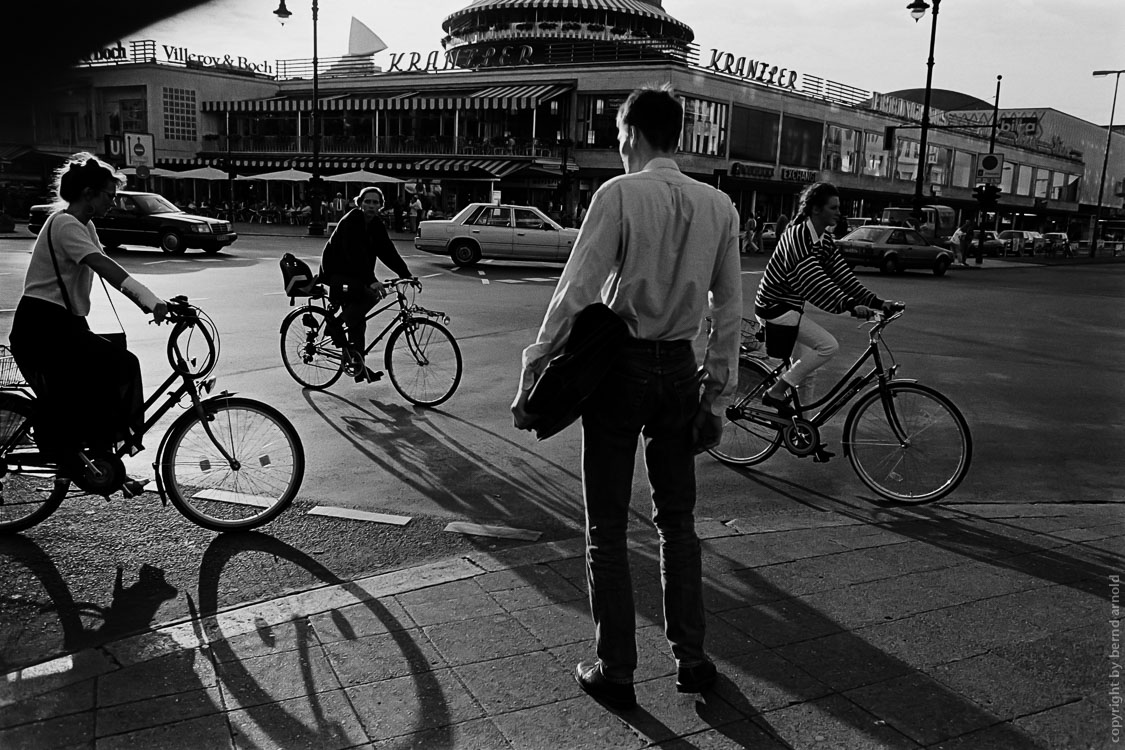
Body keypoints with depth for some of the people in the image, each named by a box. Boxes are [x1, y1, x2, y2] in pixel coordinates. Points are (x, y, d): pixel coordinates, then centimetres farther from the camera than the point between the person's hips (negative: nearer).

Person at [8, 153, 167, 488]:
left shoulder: (85, 226, 16)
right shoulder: (65, 225, -15)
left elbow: (109, 270, 6)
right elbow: (106, 268, -30)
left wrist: (148, 300, -8)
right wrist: (151, 301, -40)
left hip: (61, 325, 10)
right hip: (42, 326, -10)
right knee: (121, 364, -19)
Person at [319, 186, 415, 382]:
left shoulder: (376, 224, 5)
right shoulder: (351, 221, -20)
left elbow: (387, 251, 2)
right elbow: (356, 254, -31)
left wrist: (405, 274, -8)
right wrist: (371, 280, -41)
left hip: (355, 275, 8)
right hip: (336, 273, -8)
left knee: (358, 320, 6)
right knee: (371, 296, -28)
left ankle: (358, 366, 12)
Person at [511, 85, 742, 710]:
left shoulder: (620, 193, -11)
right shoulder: (719, 206, 5)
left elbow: (575, 292, -16)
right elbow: (729, 311, 6)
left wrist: (533, 377, -12)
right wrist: (717, 398, 13)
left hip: (619, 367, -5)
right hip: (681, 370, 5)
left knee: (607, 528, 8)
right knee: (677, 521, 18)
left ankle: (615, 672, 18)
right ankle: (691, 659, 28)